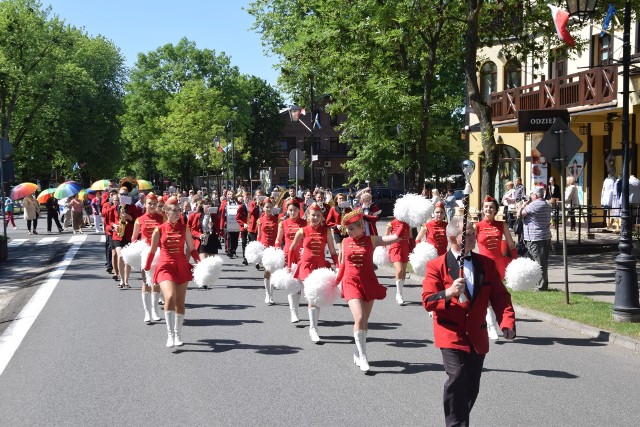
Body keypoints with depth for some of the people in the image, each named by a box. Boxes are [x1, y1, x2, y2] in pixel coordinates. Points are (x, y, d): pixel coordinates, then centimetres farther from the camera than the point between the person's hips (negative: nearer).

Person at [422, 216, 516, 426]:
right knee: (457, 378, -20)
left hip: (477, 337, 5)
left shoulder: (486, 264, 9)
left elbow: (500, 296, 7)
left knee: (472, 387, 10)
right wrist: (449, 293, -28)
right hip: (451, 335, -4)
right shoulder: (436, 266, -4)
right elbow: (427, 302, -9)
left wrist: (507, 322, -9)